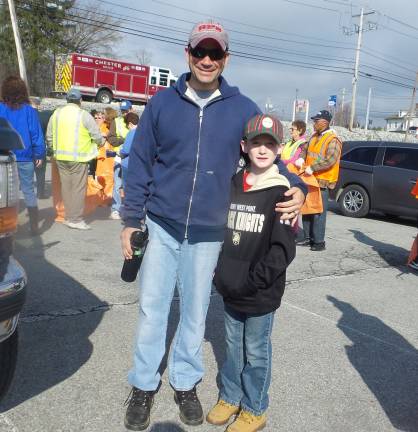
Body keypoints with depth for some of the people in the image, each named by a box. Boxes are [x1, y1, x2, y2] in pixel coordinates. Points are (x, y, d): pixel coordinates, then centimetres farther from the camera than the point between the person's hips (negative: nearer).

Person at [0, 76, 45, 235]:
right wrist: (39, 155, 5)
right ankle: (34, 227, 12)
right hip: (25, 158, 0)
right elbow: (36, 134, -3)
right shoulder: (29, 110, -6)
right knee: (29, 191, 8)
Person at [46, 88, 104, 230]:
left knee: (66, 187, 12)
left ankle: (69, 217, 19)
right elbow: (97, 136, -7)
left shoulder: (56, 113, 6)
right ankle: (76, 219, 2)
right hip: (78, 157, -5)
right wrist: (101, 142, 15)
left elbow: (49, 136, 8)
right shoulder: (84, 115, -8)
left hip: (61, 156, 5)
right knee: (78, 188, 0)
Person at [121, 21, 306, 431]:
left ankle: (185, 382, 34)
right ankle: (144, 385, 27)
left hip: (207, 232, 1)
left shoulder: (243, 109, -1)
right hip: (161, 226, 0)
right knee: (152, 308, 7)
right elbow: (140, 162, 2)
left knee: (195, 312, 14)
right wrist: (131, 218, 0)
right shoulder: (162, 102, -2)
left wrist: (296, 187, -13)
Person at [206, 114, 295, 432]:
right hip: (230, 291, 5)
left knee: (256, 352, 11)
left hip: (261, 295, -5)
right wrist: (221, 274, 5)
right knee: (234, 347, 20)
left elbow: (283, 250, -15)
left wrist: (251, 282, -16)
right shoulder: (232, 186, 5)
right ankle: (230, 397, 40)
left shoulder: (280, 194, -11)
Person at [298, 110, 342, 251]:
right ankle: (308, 238, 22)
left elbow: (330, 160, -23)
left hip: (322, 182, -8)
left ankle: (319, 241, 2)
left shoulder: (333, 140, -12)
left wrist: (312, 168, -25)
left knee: (319, 212, -5)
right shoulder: (314, 137, 14)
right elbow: (307, 151, 24)